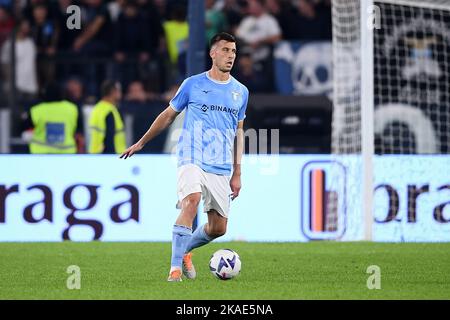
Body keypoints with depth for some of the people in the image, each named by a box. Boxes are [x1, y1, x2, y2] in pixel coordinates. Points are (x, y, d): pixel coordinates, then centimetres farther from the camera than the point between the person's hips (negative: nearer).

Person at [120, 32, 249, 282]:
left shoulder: (240, 92, 12)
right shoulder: (193, 84, 3)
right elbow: (168, 115, 15)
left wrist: (237, 173, 14)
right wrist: (141, 143, 18)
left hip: (221, 167, 4)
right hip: (192, 158, -4)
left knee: (218, 228, 3)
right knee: (191, 202, -29)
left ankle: (185, 251, 33)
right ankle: (175, 268, -27)